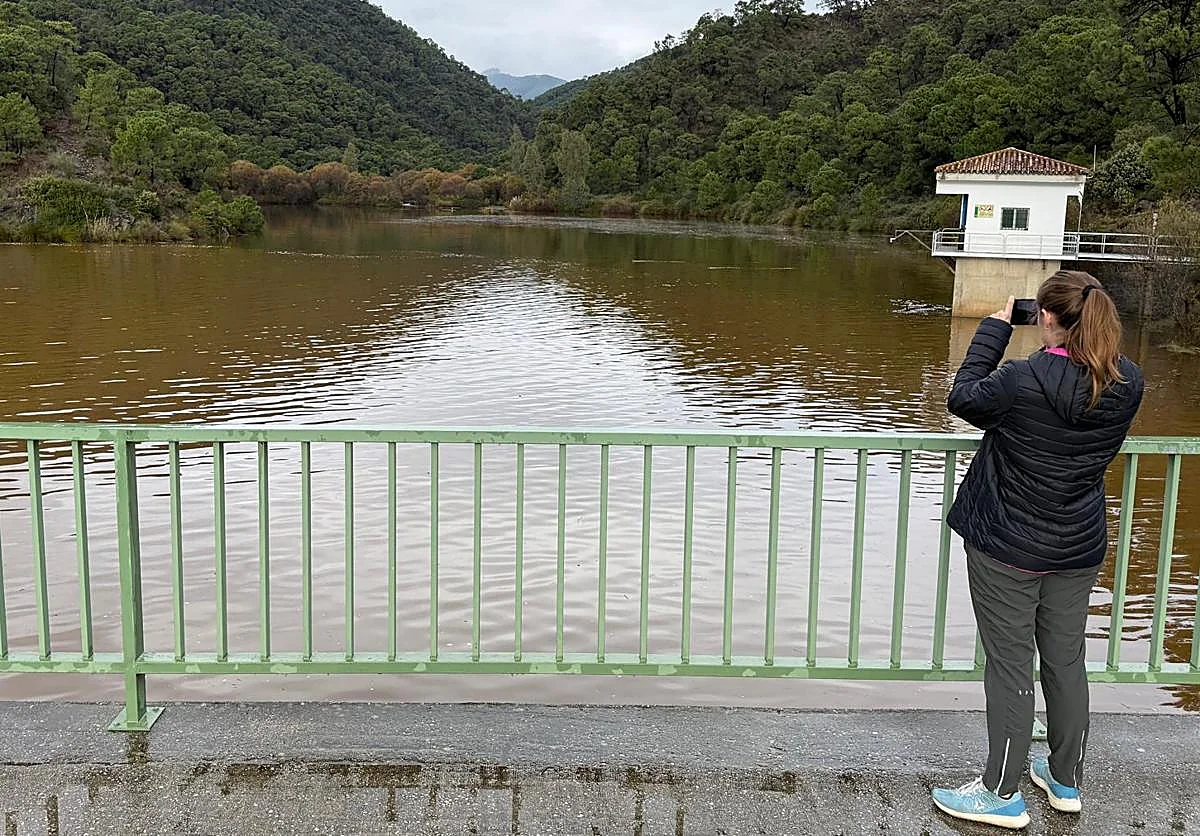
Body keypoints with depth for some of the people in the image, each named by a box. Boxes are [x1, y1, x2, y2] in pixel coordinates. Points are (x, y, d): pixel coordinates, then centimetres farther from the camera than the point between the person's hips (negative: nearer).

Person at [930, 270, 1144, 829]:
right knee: (1066, 659, 18)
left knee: (1010, 666, 4)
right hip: (1079, 550, 6)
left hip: (1008, 548, -6)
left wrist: (993, 329, -2)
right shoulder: (1128, 383, -7)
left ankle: (1002, 794, 16)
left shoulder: (1024, 380, -26)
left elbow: (964, 398, -8)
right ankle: (1066, 781, 34)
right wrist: (1079, 345, 6)